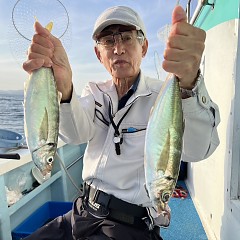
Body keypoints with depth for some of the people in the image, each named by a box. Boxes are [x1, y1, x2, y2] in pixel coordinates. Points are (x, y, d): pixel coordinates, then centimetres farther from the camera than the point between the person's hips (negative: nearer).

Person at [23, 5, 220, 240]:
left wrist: (188, 83, -48)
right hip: (84, 212, 4)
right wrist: (62, 85, -37)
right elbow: (75, 133, -17)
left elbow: (196, 149, -29)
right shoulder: (95, 92, 3)